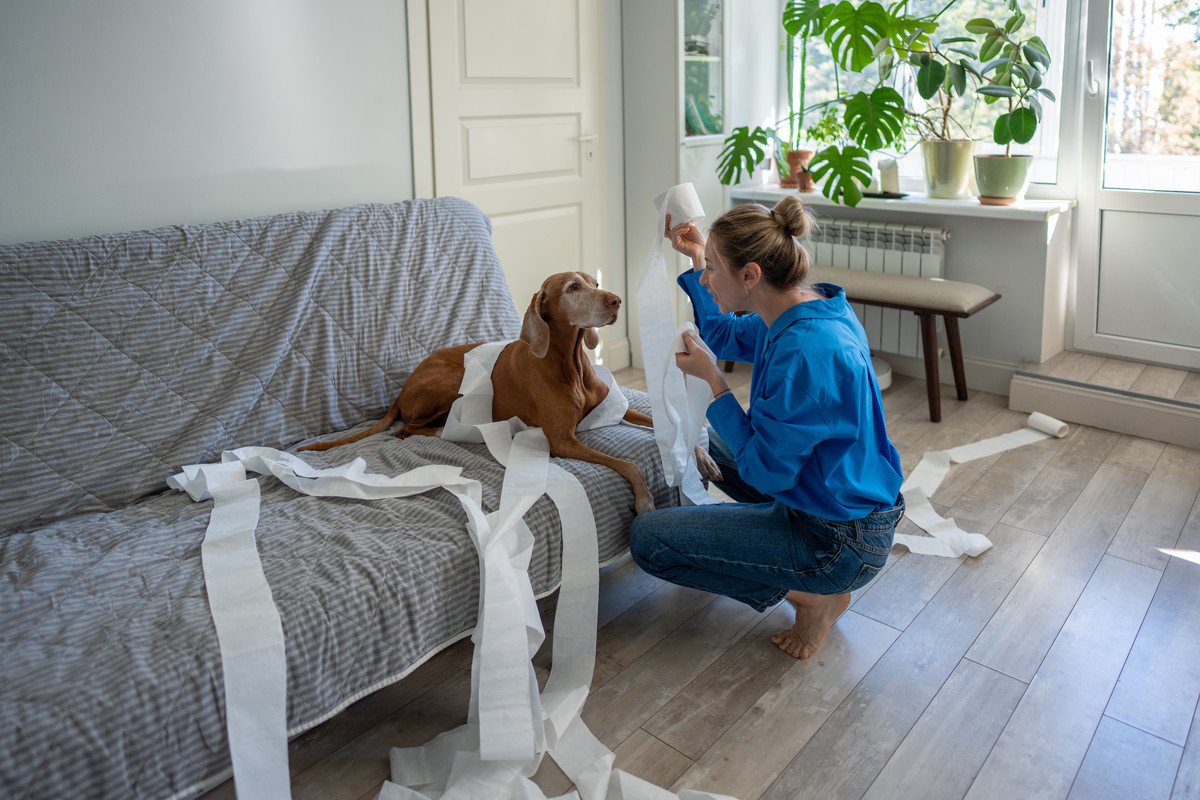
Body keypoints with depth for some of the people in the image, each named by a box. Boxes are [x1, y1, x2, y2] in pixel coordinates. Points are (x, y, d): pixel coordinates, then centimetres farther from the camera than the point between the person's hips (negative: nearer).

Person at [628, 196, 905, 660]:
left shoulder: (806, 351, -31)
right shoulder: (811, 309, -2)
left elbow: (766, 471, -24)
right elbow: (725, 336, 18)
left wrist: (712, 380, -18)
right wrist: (697, 260, 8)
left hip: (841, 541, -9)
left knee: (647, 538, -10)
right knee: (706, 440, 28)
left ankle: (814, 596, -1)